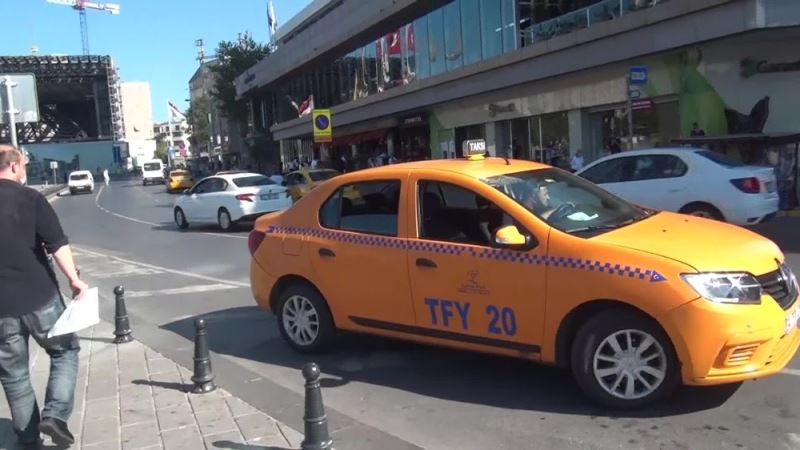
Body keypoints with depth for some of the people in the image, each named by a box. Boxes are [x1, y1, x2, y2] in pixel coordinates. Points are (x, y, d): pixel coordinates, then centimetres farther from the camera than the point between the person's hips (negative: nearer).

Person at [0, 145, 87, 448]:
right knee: (65, 351, 16)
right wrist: (74, 279, -15)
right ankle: (54, 415, 0)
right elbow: (56, 244, -15)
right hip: (39, 296, -3)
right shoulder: (30, 198, -5)